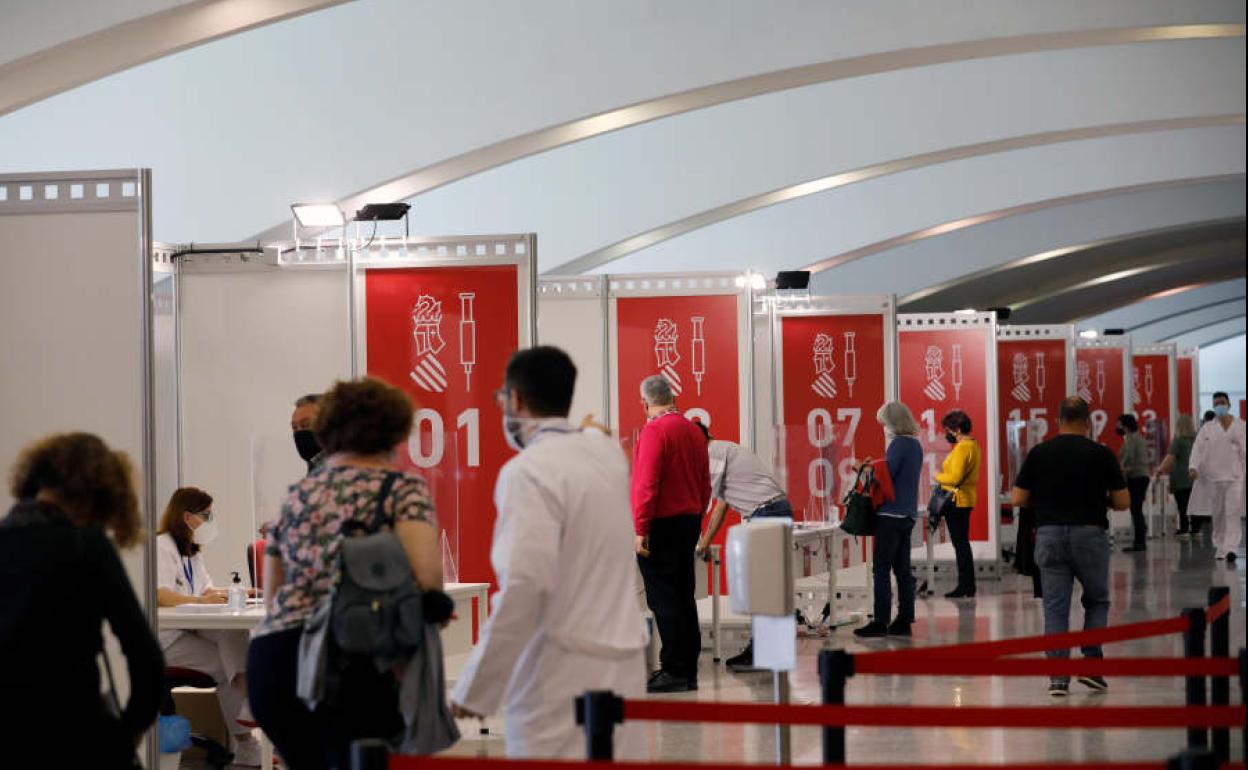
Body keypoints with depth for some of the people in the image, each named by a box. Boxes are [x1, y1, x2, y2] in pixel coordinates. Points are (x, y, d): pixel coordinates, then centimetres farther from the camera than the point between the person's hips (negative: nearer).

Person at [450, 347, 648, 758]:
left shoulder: (528, 472, -13)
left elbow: (523, 586, -22)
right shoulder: (608, 452, 10)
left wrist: (475, 688, -16)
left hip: (561, 672, -8)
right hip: (621, 662, 8)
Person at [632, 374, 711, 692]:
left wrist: (640, 530, -18)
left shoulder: (654, 431, -13)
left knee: (663, 598, -5)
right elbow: (705, 484, 17)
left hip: (661, 524, -8)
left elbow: (647, 485, -19)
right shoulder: (693, 430, 11)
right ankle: (688, 670, 17)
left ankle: (673, 671, -6)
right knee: (684, 597, 12)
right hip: (689, 522, 8)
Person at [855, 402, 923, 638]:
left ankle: (880, 621, -7)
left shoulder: (898, 444, -14)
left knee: (881, 570, -6)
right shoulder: (916, 445, 13)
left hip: (891, 514, -9)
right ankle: (904, 620, 12)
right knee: (903, 570, 11)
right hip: (908, 514, 9)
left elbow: (885, 478, -16)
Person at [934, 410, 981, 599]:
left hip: (957, 501, -10)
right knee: (962, 543, 14)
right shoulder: (973, 445, 14)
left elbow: (955, 477, -24)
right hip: (966, 500, 10)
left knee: (960, 544, -6)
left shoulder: (962, 448, -17)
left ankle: (965, 587, -3)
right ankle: (967, 586, 18)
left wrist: (938, 477, -8)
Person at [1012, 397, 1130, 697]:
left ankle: (1058, 676, 1)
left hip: (1049, 534, 1)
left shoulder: (1039, 453, 2)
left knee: (1055, 607, 5)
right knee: (1097, 601, 18)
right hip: (1089, 534, -1)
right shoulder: (1101, 454, -3)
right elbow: (1122, 502, -1)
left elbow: (1018, 499, 3)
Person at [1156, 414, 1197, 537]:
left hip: (1180, 479, -5)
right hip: (1193, 477, 5)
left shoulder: (1178, 440, -10)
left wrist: (1160, 469, -5)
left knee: (1182, 505, -1)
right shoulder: (1195, 440, 6)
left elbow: (1170, 458, -15)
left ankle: (1184, 529, -1)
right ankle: (1196, 529, 11)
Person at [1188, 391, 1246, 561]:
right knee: (1217, 514, 7)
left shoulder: (1240, 426, 6)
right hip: (1213, 476, 2)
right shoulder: (1207, 428, 7)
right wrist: (1193, 467, -19)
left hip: (1235, 475, -2)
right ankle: (1219, 546, 19)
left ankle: (1230, 548, -19)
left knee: (1233, 512, -12)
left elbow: (1244, 450, 6)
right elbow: (1198, 448, -3)